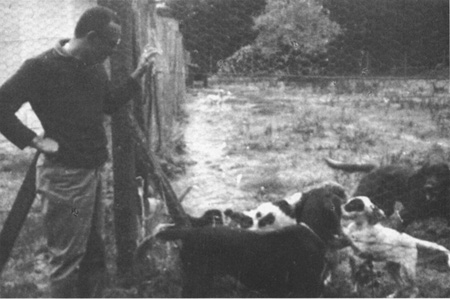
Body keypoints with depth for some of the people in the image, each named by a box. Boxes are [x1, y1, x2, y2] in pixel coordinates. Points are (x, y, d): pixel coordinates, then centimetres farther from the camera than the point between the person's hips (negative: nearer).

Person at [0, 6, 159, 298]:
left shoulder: (94, 65, 8)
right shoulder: (42, 67, -16)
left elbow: (111, 103, 20)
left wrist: (138, 74, 11)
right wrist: (35, 140, -18)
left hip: (92, 170, 8)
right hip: (66, 175, -8)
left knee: (94, 250, 18)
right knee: (67, 257, -1)